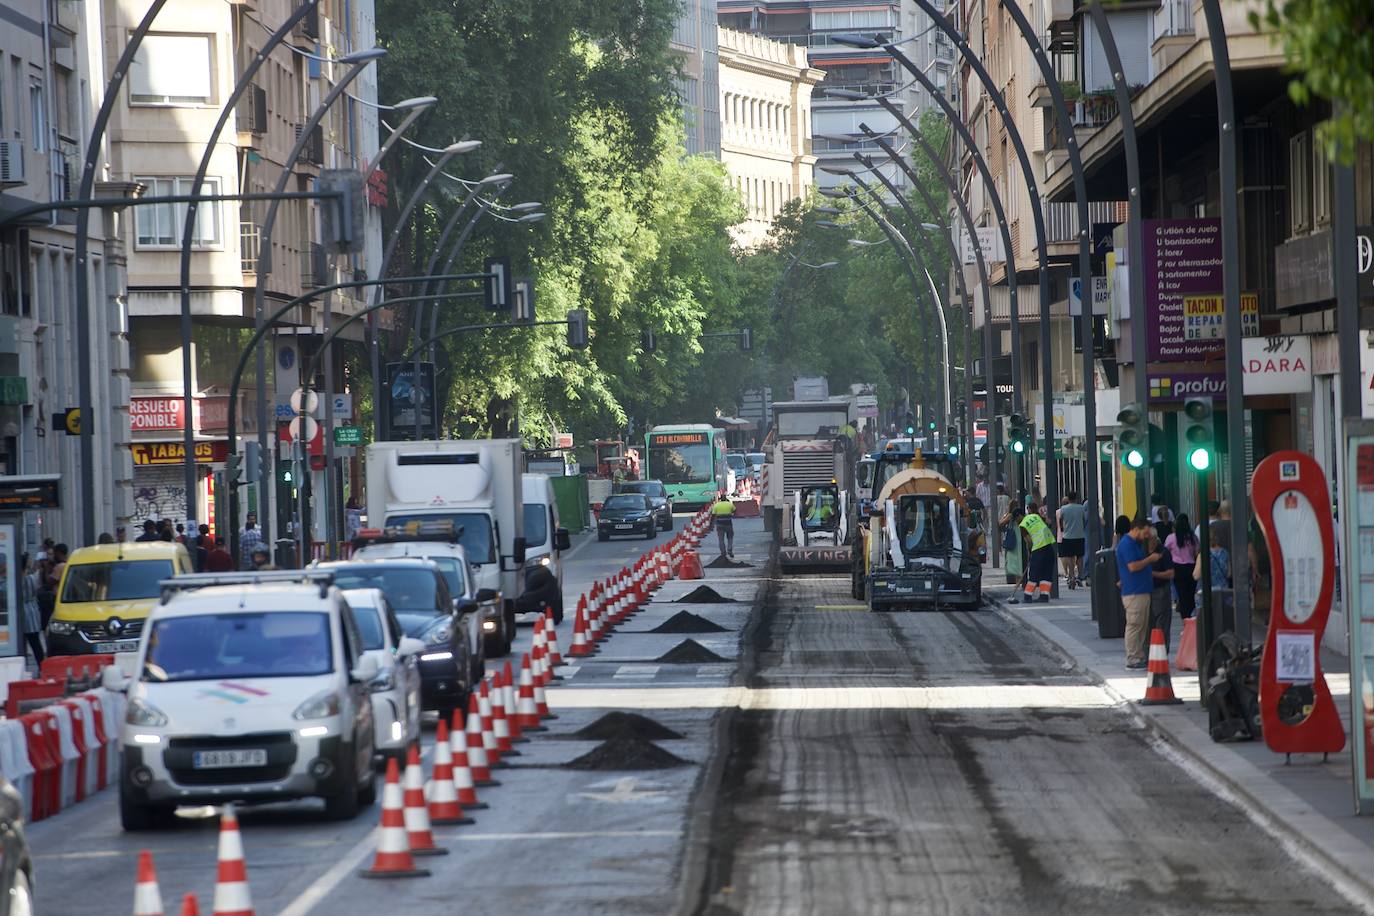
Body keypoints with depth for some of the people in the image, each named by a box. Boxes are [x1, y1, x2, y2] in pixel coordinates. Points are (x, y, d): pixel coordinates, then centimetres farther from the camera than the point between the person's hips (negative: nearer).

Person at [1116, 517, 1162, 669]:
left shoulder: (1136, 544, 18)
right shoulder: (1127, 545, -14)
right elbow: (1133, 566, -22)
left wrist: (1150, 559, 12)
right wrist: (1150, 559, -13)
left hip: (1142, 591, 11)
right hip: (1134, 592, -11)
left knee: (1142, 626, 12)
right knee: (1134, 626, -8)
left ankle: (1140, 657, 16)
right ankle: (1132, 660, -6)